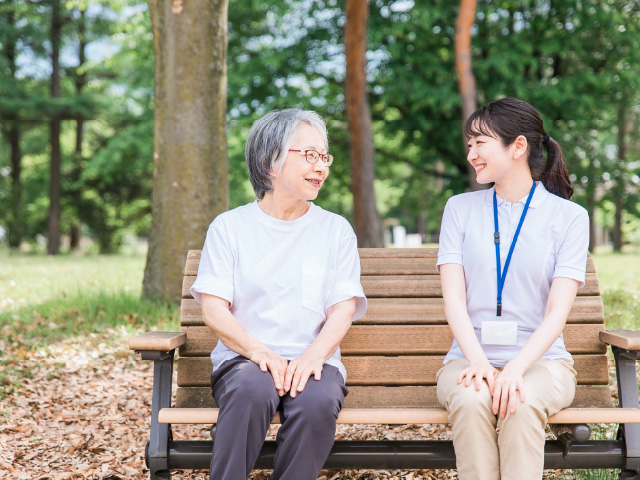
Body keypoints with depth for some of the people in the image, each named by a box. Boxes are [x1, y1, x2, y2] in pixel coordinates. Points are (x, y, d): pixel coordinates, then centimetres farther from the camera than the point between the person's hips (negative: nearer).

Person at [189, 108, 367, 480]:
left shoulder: (336, 230, 13)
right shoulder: (229, 227, 9)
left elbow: (344, 309, 3)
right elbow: (214, 310, 0)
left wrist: (313, 356, -17)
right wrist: (259, 351, -18)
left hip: (313, 361, 1)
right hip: (243, 358, -1)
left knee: (318, 401, -33)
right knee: (252, 390, -35)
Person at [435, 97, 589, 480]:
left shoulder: (569, 216, 3)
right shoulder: (461, 208, 10)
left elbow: (558, 311, -6)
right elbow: (454, 297, -1)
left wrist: (516, 368, -23)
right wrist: (478, 361, -19)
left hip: (541, 358, -1)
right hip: (470, 356, 2)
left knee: (522, 403, -34)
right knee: (470, 400, -32)